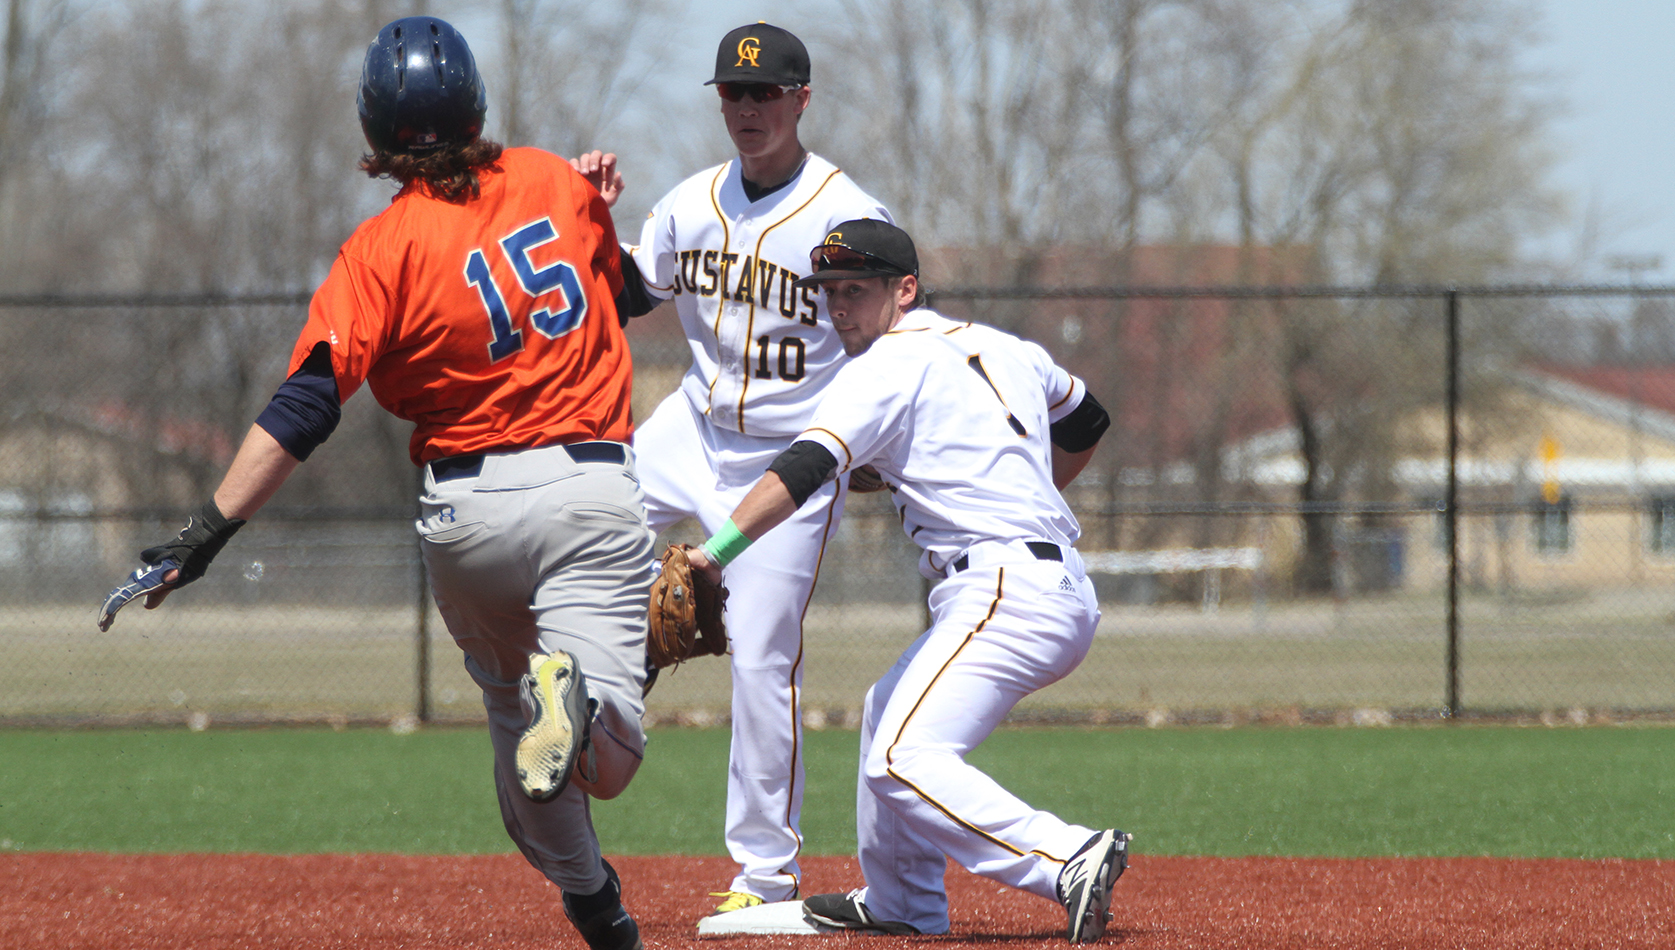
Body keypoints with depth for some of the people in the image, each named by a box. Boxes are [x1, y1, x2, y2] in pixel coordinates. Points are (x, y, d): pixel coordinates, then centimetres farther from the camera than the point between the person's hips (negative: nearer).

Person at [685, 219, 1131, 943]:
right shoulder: (999, 348, 19)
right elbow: (1084, 425, 35)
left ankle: (1070, 861, -35)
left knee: (904, 759, -22)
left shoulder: (891, 365, -7)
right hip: (1064, 591, 10)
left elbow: (805, 468, -21)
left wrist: (716, 551, -29)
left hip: (1007, 595, -10)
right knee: (887, 713, 28)